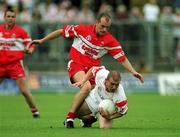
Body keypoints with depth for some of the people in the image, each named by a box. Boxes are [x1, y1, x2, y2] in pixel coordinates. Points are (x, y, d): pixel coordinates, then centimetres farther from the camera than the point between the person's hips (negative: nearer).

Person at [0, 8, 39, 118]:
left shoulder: (20, 31, -3)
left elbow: (30, 45, 1)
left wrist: (29, 50, -19)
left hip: (15, 64, -3)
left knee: (24, 90, -8)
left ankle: (34, 110, 7)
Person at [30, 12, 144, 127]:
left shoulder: (111, 41, -5)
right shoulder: (83, 29, -10)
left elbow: (123, 58, -3)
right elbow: (61, 32, 0)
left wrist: (133, 72, -16)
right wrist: (42, 41, 3)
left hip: (92, 68, 4)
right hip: (76, 64, -4)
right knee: (86, 87, -29)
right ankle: (69, 117, -21)